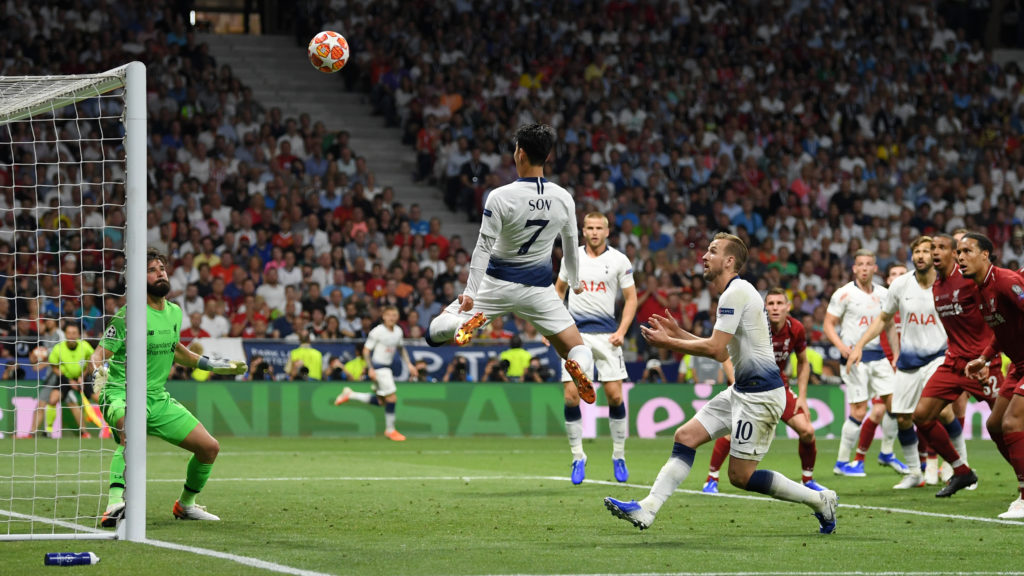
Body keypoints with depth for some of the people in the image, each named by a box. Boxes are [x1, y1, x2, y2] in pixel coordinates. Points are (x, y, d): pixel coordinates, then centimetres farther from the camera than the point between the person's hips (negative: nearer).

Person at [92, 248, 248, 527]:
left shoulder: (174, 312, 8)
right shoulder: (129, 314, -13)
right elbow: (100, 353, -15)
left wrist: (211, 364, 29)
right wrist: (98, 373, -36)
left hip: (158, 398, 7)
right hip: (123, 394, -7)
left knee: (210, 447, 5)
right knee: (131, 432, -41)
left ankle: (185, 504, 28)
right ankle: (115, 503, -51)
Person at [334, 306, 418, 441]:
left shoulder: (398, 331, 6)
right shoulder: (377, 331, -14)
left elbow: (401, 348, 23)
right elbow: (366, 351, -11)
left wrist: (409, 364, 14)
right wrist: (370, 369, -19)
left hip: (387, 367, 8)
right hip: (378, 367, -8)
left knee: (381, 402, 11)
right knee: (392, 397, -11)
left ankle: (350, 395, 25)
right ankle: (390, 429, 2)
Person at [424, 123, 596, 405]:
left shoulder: (500, 197, -14)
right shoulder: (564, 199, -3)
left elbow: (484, 248, -18)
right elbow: (571, 246, 12)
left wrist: (470, 292, -20)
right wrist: (575, 282, 29)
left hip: (498, 284, -2)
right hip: (539, 288, 2)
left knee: (435, 331, 9)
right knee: (579, 350, 9)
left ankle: (469, 323, -27)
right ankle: (579, 366, -31)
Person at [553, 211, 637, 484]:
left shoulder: (619, 261, 0)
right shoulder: (571, 257, 7)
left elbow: (631, 298, 4)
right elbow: (559, 289, 19)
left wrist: (621, 331, -8)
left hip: (606, 335, -1)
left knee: (615, 395, -6)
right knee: (571, 397, -6)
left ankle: (619, 457, 8)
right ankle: (578, 457, 6)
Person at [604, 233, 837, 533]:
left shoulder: (736, 292, -15)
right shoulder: (734, 292, 17)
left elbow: (715, 349, -20)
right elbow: (723, 351, 22)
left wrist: (668, 342, -11)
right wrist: (677, 334, 18)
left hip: (761, 395, -10)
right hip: (742, 392, 10)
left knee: (741, 476, -7)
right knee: (685, 437, 2)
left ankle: (820, 500, 5)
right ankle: (647, 509, -3)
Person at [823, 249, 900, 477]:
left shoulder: (883, 294, 11)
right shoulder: (844, 294, -5)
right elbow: (828, 324, -4)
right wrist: (841, 345, -21)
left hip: (879, 356, 6)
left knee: (894, 402, -2)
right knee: (859, 411, -9)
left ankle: (886, 453, 16)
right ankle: (842, 462, 1)